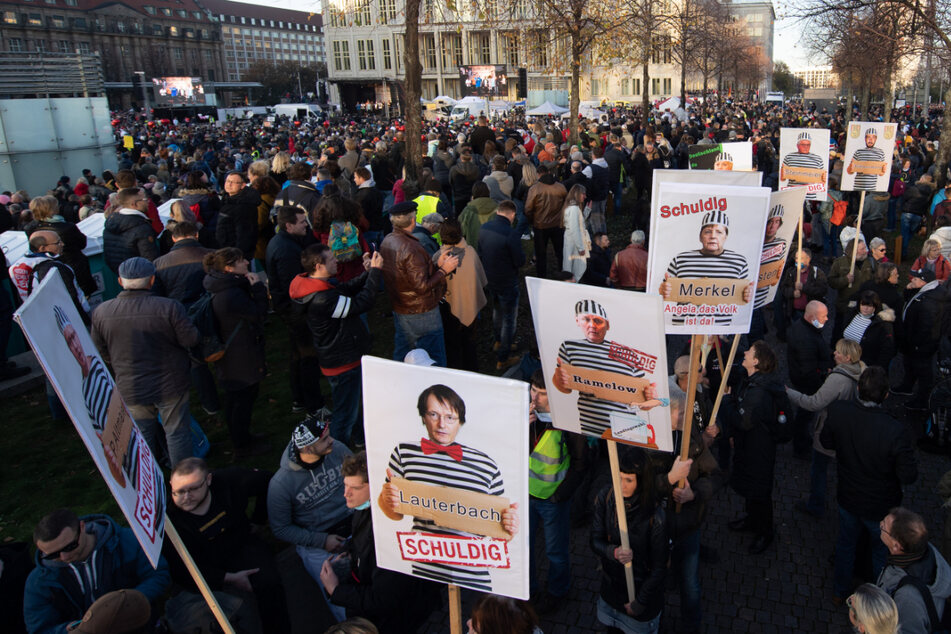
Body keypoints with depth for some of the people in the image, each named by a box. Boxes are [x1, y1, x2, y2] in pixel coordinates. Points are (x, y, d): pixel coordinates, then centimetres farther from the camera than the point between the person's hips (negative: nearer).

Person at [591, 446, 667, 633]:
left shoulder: (656, 517, -28)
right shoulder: (605, 498, -18)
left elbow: (659, 567, -17)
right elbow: (595, 541, -9)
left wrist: (640, 603, -9)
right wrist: (613, 552, -31)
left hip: (642, 587, -4)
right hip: (610, 583, 4)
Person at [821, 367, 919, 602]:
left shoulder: (837, 411, -24)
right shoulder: (895, 432, -35)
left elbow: (826, 441, -5)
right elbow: (909, 476, -23)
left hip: (847, 499, 3)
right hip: (881, 506, -3)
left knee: (845, 543, 28)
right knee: (882, 552, 25)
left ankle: (840, 592, 49)